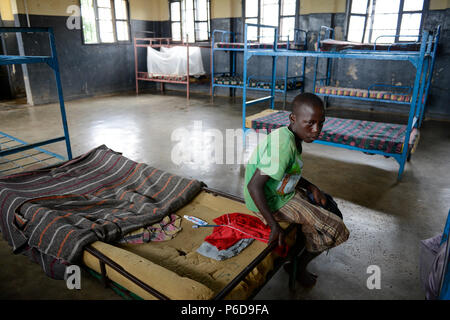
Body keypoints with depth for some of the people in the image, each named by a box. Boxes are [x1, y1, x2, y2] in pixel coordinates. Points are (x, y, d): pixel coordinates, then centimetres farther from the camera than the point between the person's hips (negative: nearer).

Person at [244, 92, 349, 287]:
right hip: (274, 202, -10)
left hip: (283, 190, 10)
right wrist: (274, 225, -26)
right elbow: (254, 186, -31)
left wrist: (312, 188, 2)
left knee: (328, 204, 21)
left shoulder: (291, 137, 0)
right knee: (334, 228, -4)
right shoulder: (284, 144, -30)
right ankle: (299, 267, 19)